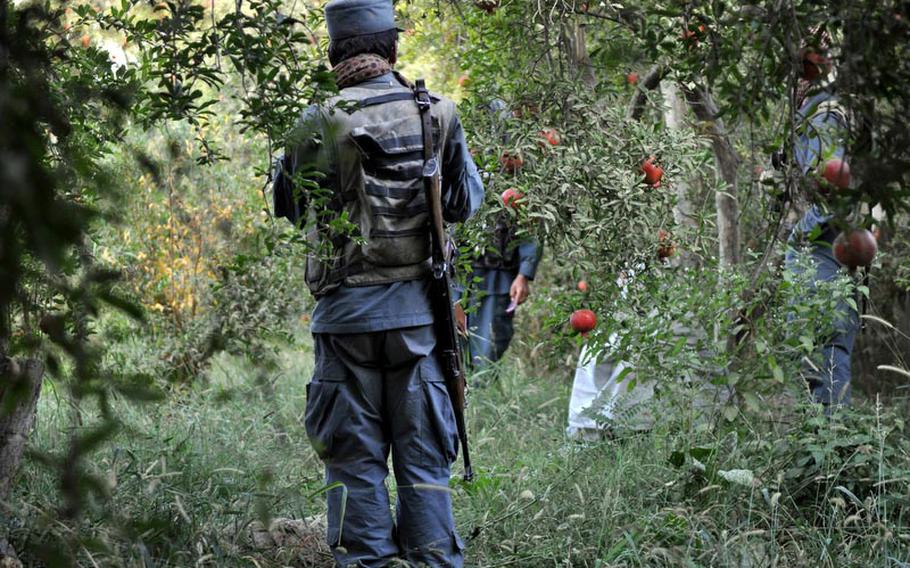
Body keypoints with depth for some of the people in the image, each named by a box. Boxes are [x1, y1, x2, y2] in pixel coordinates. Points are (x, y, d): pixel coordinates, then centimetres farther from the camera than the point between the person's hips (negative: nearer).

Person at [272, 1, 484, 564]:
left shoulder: (320, 124, -7)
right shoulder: (437, 114, 0)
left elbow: (287, 205, 8)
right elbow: (468, 203, 11)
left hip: (347, 310, -2)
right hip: (417, 309, 2)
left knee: (355, 460, 6)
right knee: (425, 459, 8)